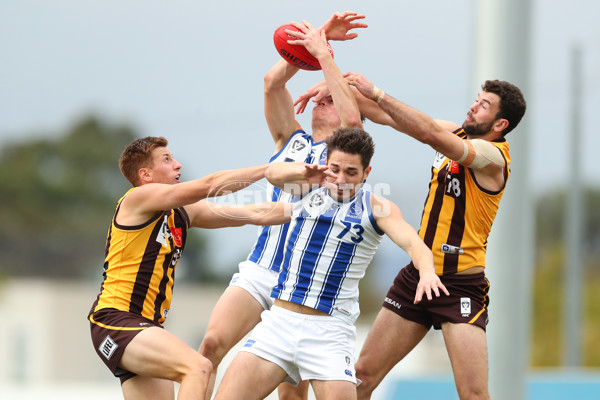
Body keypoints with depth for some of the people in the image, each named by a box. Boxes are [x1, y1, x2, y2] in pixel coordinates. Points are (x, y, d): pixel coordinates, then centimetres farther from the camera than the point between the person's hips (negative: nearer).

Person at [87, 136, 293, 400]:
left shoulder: (183, 212, 17)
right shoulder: (138, 199, -6)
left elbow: (254, 214, 16)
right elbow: (211, 185, -15)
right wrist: (274, 168, -12)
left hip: (147, 327, 9)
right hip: (116, 320, -9)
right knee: (198, 367, -26)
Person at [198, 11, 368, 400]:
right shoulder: (291, 139, 15)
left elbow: (353, 118, -19)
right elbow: (272, 81, 3)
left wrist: (323, 52, -15)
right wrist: (316, 37, -5)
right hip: (259, 271, 4)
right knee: (212, 343, -20)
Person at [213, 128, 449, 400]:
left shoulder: (376, 208, 0)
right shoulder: (310, 187, 7)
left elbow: (412, 242, -15)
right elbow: (274, 174, -13)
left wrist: (427, 271, -39)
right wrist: (305, 172, -36)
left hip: (330, 330, -2)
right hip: (280, 319, 2)